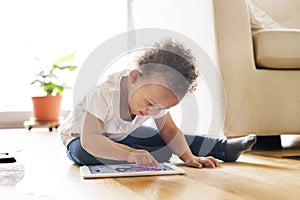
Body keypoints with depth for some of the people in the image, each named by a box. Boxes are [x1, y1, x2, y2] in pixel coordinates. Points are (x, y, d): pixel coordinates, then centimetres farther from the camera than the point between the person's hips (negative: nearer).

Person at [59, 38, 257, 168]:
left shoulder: (155, 95, -20)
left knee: (162, 138, -7)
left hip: (121, 135, 5)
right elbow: (89, 140, -49)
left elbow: (169, 129, -12)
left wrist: (189, 157, -29)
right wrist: (130, 154, -62)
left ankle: (224, 148, 2)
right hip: (80, 138, -5)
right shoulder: (104, 93, -41)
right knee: (82, 152, -40)